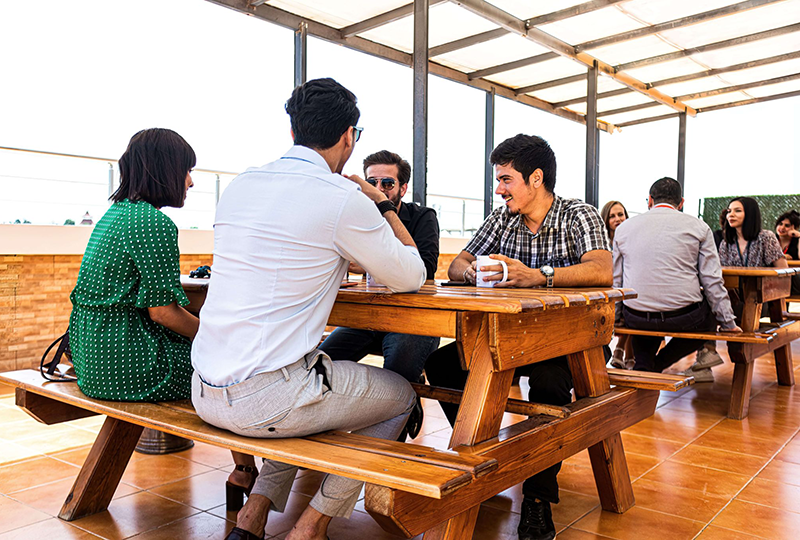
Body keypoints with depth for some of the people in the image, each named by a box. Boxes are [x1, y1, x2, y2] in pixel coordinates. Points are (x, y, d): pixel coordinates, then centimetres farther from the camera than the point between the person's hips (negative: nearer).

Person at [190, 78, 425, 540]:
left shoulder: (241, 184, 8)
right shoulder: (344, 199, -12)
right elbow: (411, 279, 0)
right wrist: (384, 204, 10)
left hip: (205, 393, 7)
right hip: (262, 401, -7)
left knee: (316, 375, 33)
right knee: (401, 396, 15)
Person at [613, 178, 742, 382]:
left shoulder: (624, 227, 10)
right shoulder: (698, 227, 4)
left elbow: (614, 281, 11)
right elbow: (712, 281, 1)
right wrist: (729, 323, 12)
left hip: (636, 319, 2)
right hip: (685, 318, -2)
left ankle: (643, 367, 11)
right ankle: (659, 363, 12)